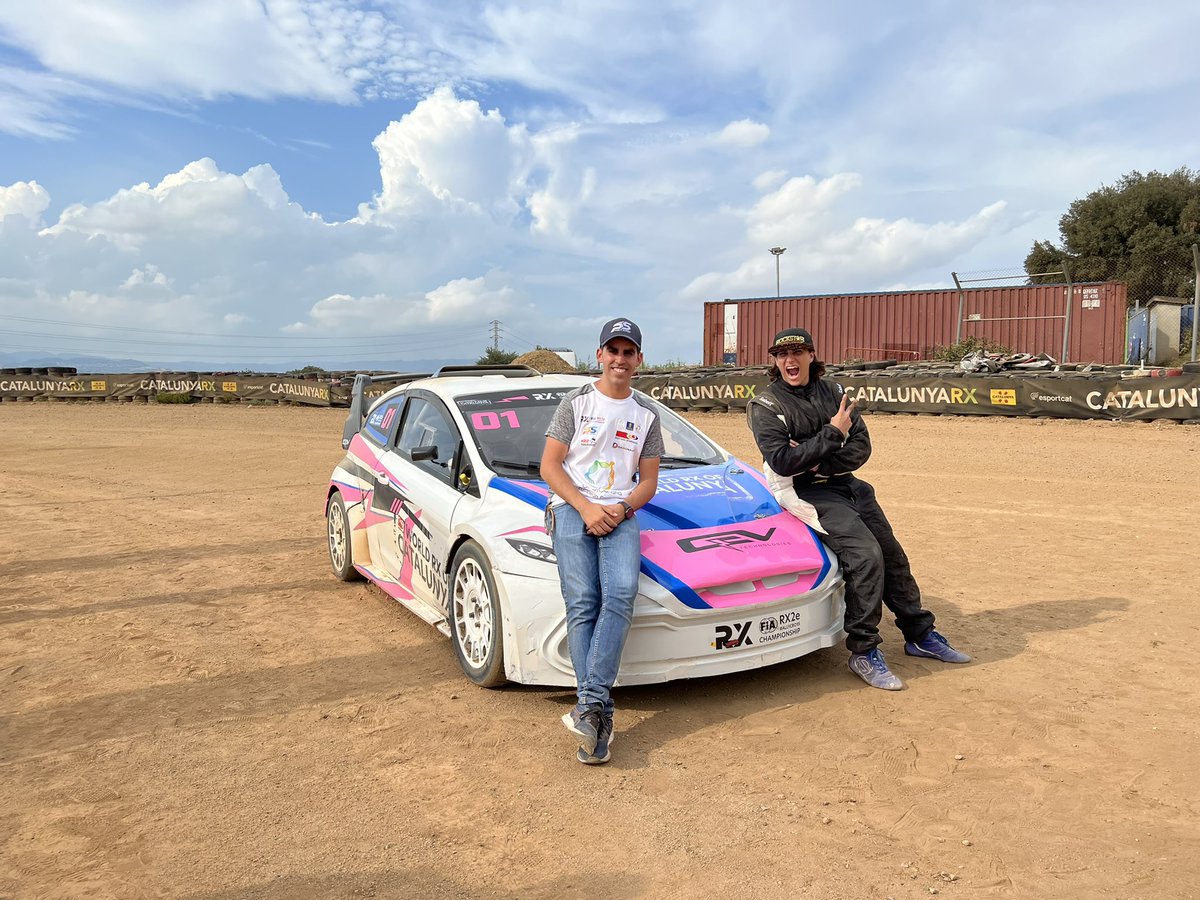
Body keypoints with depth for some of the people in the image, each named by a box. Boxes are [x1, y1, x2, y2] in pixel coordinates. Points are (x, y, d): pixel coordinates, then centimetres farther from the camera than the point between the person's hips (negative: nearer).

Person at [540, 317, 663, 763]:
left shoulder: (646, 415, 18)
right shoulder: (576, 403, 9)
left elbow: (648, 480, 15)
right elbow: (549, 466, 3)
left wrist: (620, 509, -6)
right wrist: (586, 508, -11)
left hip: (619, 514, 2)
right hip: (571, 509, -2)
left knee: (621, 594, -26)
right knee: (582, 604, -19)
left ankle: (590, 703, -29)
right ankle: (597, 713, -21)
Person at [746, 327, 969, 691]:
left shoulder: (833, 392, 6)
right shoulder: (766, 406, -9)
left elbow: (861, 448, -1)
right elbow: (782, 462, -22)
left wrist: (818, 462, -17)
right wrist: (832, 432, -19)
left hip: (848, 485, 6)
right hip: (809, 494, -6)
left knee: (893, 555, 9)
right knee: (866, 555, -23)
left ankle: (920, 634, 27)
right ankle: (863, 653, -13)